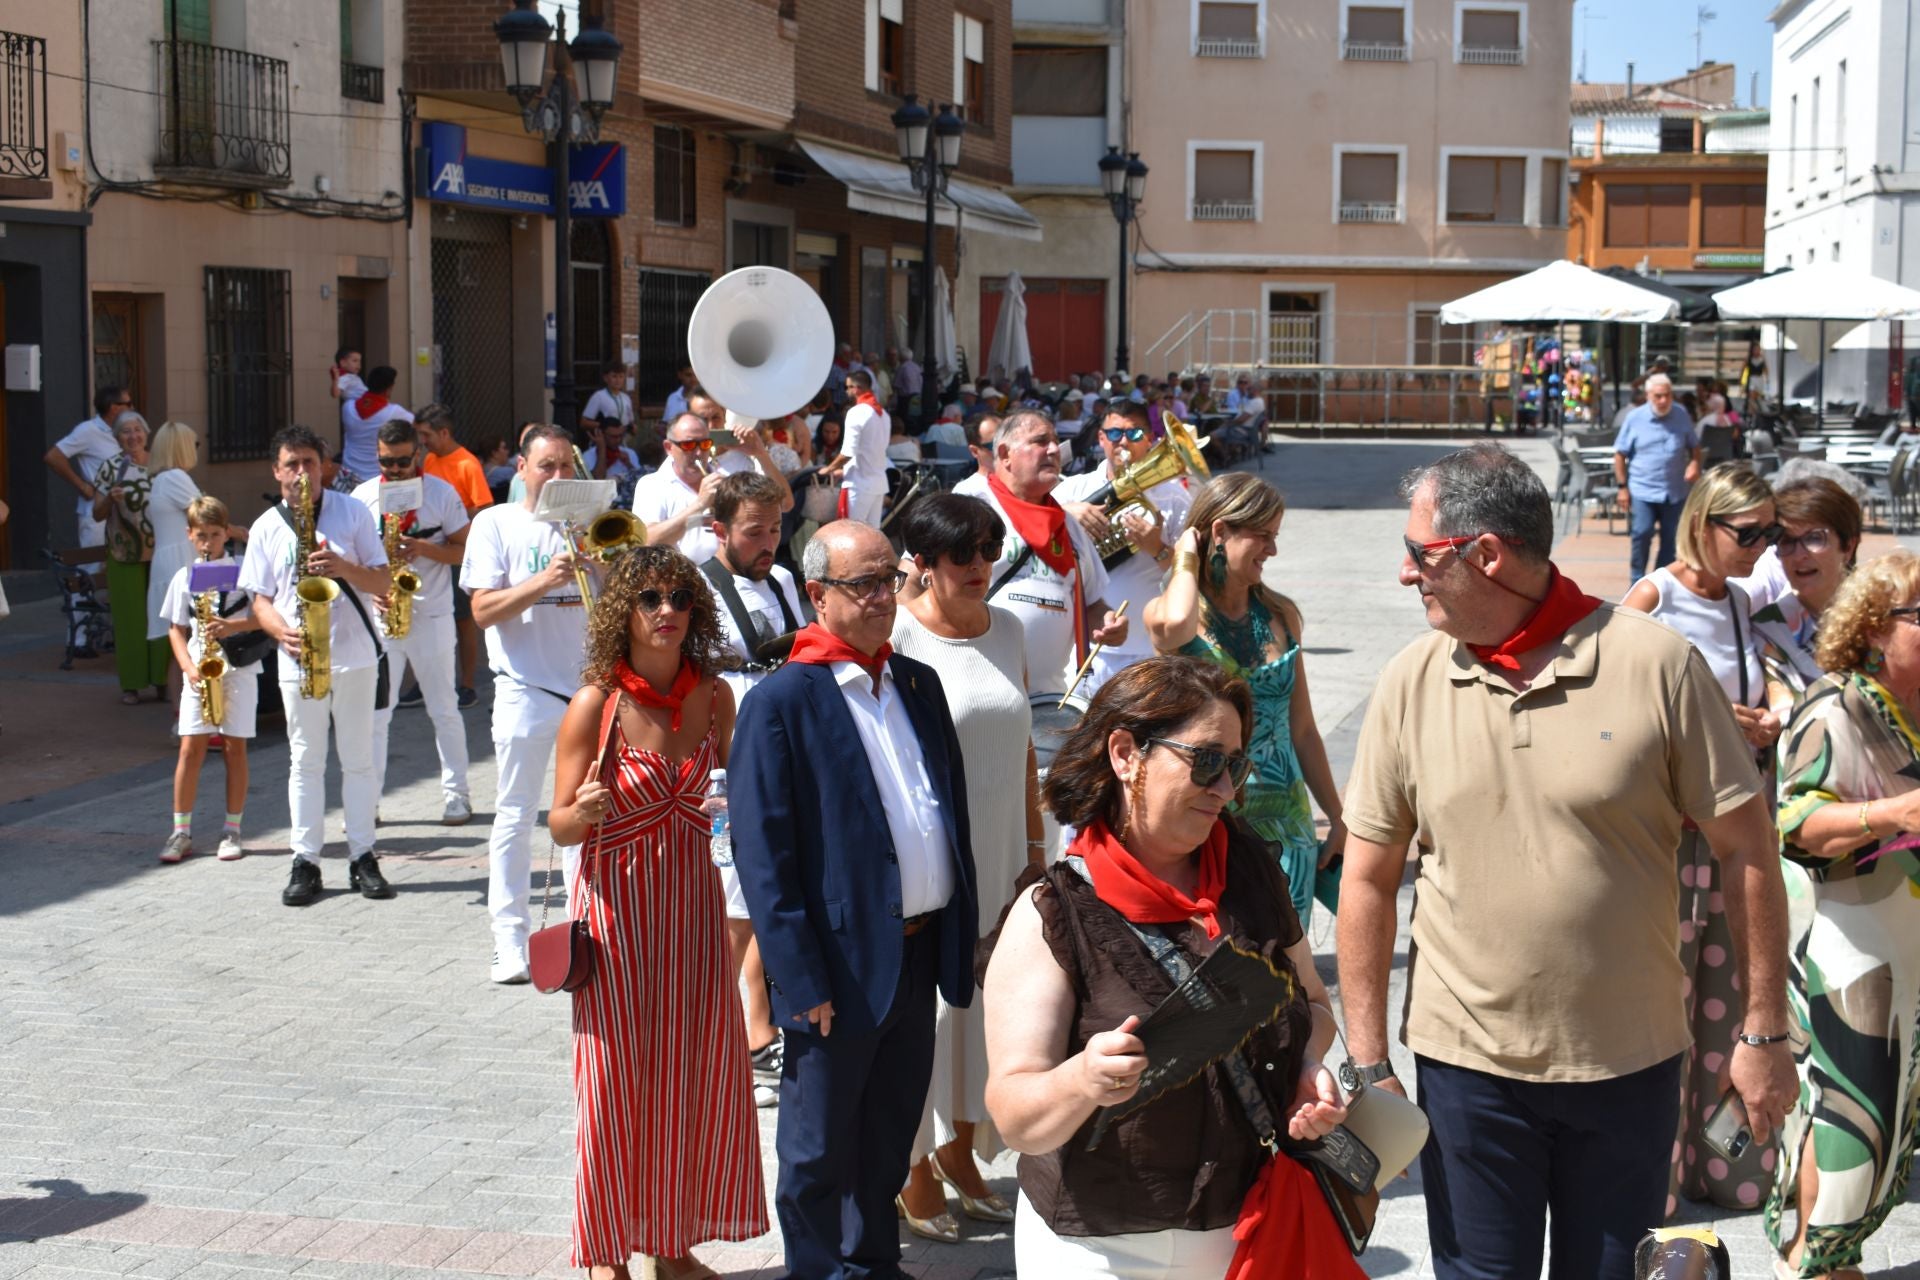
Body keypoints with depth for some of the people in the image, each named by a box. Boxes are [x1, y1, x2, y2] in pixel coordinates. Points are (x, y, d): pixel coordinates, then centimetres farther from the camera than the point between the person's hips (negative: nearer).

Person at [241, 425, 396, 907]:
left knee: (359, 758, 5)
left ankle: (362, 857, 12)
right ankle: (305, 862, 10)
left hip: (354, 654, -1)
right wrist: (282, 631, -15)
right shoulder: (266, 529, 5)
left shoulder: (352, 513, 1)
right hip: (299, 660, 1)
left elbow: (382, 582, 0)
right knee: (305, 762, 5)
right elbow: (260, 599, 5)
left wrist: (342, 567, -19)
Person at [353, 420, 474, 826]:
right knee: (373, 712, 1)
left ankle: (456, 793, 15)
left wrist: (424, 548, -17)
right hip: (379, 616, 2)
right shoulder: (363, 496, 4)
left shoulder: (442, 493, -1)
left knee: (444, 709, 5)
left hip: (432, 617, -1)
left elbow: (464, 550, 0)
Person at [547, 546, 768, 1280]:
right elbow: (560, 825, -7)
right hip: (617, 906, -4)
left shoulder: (714, 697, 1)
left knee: (696, 1075, 8)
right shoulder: (596, 704, -12)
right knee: (616, 1080, 2)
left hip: (692, 903, 4)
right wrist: (582, 812, -28)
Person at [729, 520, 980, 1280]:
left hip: (920, 952, 6)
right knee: (821, 1147, 9)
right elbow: (761, 854, -14)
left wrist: (963, 928, 10)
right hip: (841, 963, -6)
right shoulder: (780, 702, -12)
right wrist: (801, 981, -17)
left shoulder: (919, 683, 9)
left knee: (892, 1133, 19)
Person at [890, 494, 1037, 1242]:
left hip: (998, 851, 6)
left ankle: (960, 1156, 28)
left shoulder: (1007, 630, 8)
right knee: (924, 1004, 0)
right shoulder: (896, 636, -11)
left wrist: (1035, 842, 13)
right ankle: (916, 1173, 14)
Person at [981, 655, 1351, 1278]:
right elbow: (1016, 1119, -20)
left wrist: (1309, 1069, -7)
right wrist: (1082, 1081, -41)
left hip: (1257, 1227, 5)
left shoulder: (1250, 868, 0)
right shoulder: (1052, 916, -15)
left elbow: (1311, 1001, 14)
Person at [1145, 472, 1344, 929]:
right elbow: (1174, 624, -32)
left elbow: (1302, 730, 14)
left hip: (1285, 822, 4)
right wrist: (1186, 559, -12)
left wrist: (1338, 819, 15)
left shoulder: (1281, 615, 8)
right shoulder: (1163, 613, -5)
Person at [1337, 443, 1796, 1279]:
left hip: (1630, 1064, -1)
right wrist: (1369, 1063, 0)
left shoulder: (1655, 663, -11)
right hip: (1466, 1063, 1)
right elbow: (1369, 878, 1)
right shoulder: (1411, 683, -4)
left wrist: (1764, 1032, -5)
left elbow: (1745, 849, -5)